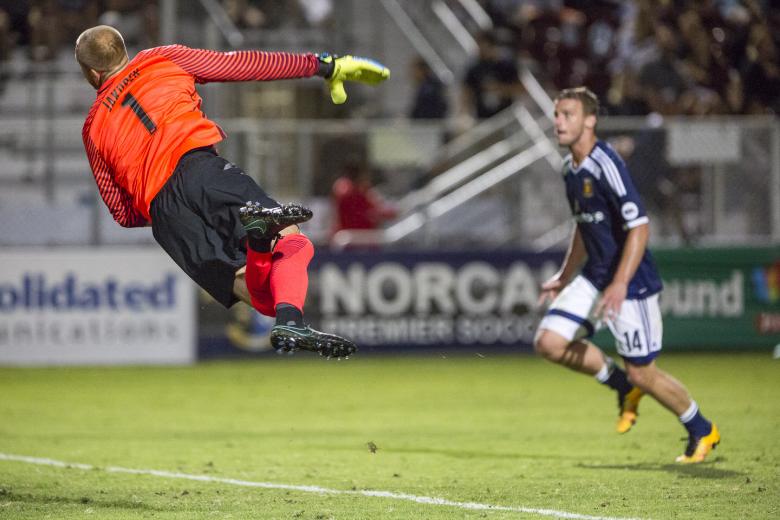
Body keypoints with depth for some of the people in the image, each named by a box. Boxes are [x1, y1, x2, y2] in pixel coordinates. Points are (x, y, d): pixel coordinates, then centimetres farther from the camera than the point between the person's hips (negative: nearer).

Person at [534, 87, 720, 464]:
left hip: (631, 283, -8)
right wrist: (565, 277, 24)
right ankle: (624, 388, 15)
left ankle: (702, 432, 21)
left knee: (642, 374, -3)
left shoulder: (606, 165, -20)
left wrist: (619, 285, -31)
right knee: (549, 342, -5)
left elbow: (639, 227, -24)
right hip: (594, 277, 8)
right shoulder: (571, 168, 8)